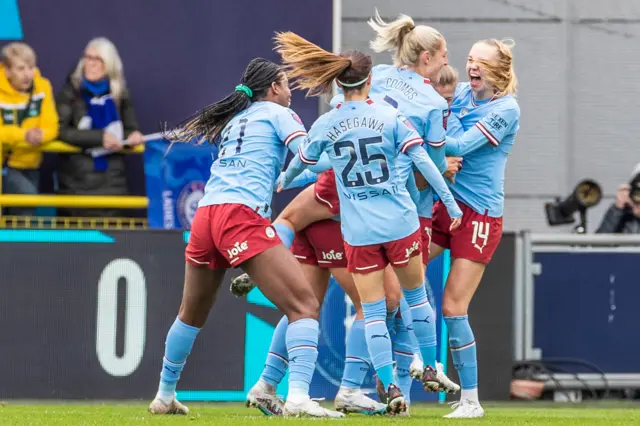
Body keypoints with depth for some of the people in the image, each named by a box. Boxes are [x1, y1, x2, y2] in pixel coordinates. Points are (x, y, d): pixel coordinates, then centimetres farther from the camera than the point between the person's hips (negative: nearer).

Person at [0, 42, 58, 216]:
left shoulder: (42, 86, -8)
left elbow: (51, 127, -9)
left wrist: (39, 135, -34)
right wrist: (24, 135, -40)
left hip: (29, 165, 5)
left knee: (25, 211, 13)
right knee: (26, 194, -28)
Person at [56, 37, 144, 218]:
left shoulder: (120, 94, 7)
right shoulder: (71, 91, -1)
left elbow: (131, 129, 15)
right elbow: (60, 130, -12)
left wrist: (133, 136, -10)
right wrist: (100, 137, -18)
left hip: (112, 181, 2)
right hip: (77, 181, -2)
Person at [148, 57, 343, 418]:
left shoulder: (233, 120, 28)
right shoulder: (278, 113, 9)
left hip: (205, 214, 7)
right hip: (243, 216, -7)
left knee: (192, 315, 25)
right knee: (305, 306, -10)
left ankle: (164, 396, 38)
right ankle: (298, 398, -26)